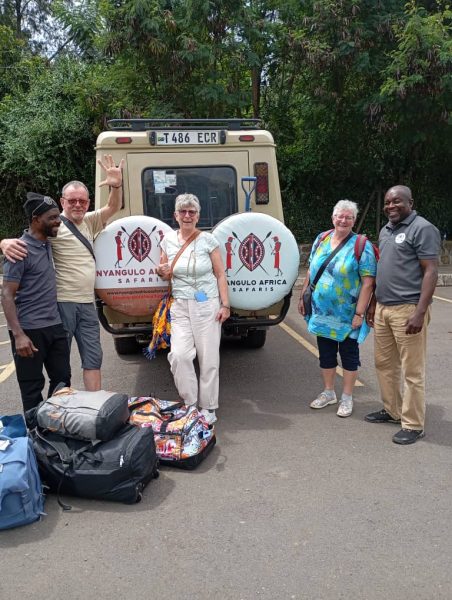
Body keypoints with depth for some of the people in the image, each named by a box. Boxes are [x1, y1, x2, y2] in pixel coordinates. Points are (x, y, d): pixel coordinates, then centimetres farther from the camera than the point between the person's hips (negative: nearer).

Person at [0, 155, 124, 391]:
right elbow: (24, 240, -16)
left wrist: (116, 185, -12)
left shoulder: (89, 222, 9)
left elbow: (113, 207, 7)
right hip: (62, 303, -6)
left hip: (87, 303, 6)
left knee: (93, 357, 10)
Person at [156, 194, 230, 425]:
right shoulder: (168, 240, 6)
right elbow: (166, 275, 18)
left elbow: (220, 274, 0)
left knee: (208, 358, 1)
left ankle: (208, 408, 16)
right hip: (180, 306, 2)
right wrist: (164, 272, -6)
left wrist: (225, 305, -6)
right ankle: (189, 403, 9)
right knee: (179, 355, -10)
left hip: (207, 305, -2)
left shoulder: (207, 240, -3)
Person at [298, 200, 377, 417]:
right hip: (322, 312, 5)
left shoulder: (361, 245, -10)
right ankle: (328, 393, 32)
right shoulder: (321, 239, 5)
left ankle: (347, 397, 22)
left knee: (349, 354, 8)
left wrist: (359, 312, -18)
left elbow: (368, 282, -14)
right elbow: (311, 271, 13)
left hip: (347, 315, -5)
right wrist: (303, 296, 9)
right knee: (325, 352, 15)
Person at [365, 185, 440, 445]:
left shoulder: (423, 229, -8)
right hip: (383, 309, 8)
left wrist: (420, 312, -20)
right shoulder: (386, 230, 17)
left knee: (412, 371, 0)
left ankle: (413, 425, 10)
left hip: (407, 310, -8)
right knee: (384, 364, 16)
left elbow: (431, 272, -14)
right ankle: (392, 410, 31)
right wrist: (374, 304, 21)